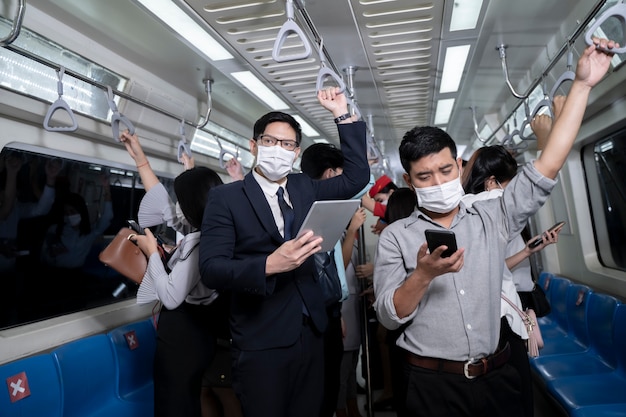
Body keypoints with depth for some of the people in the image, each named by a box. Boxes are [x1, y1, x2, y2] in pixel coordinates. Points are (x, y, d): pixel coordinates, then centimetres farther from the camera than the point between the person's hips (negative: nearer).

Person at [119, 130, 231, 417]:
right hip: (195, 333, 9)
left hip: (182, 337, -9)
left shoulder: (199, 242, -26)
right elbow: (164, 206, 11)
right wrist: (140, 159, 15)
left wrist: (152, 251, -14)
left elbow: (171, 297, -25)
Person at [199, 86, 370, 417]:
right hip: (261, 342, -4)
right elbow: (211, 269, -15)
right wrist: (269, 265, -31)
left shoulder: (304, 188, 7)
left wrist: (342, 115, 2)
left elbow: (357, 177, 7)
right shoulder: (226, 197, -8)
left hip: (310, 333, 5)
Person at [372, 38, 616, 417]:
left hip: (497, 376, 3)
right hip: (433, 384, -2)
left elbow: (548, 166, -2)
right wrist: (423, 275, -27)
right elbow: (389, 316, -10)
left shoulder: (492, 220, 3)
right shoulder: (396, 237, -6)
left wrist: (582, 85, -4)